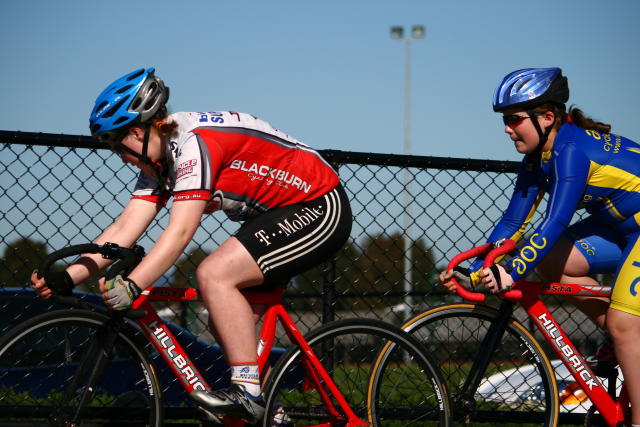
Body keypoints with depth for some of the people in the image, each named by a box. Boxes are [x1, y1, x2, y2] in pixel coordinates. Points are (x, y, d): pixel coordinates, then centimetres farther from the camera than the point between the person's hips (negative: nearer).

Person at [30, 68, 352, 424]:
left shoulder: (195, 141, -23)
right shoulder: (160, 160, 6)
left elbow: (181, 231, -31)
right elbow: (125, 229, -1)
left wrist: (131, 286, -38)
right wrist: (66, 278, -11)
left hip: (320, 209, -10)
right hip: (278, 215, 10)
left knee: (214, 274, -24)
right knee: (229, 322, 5)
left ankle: (248, 391, -22)